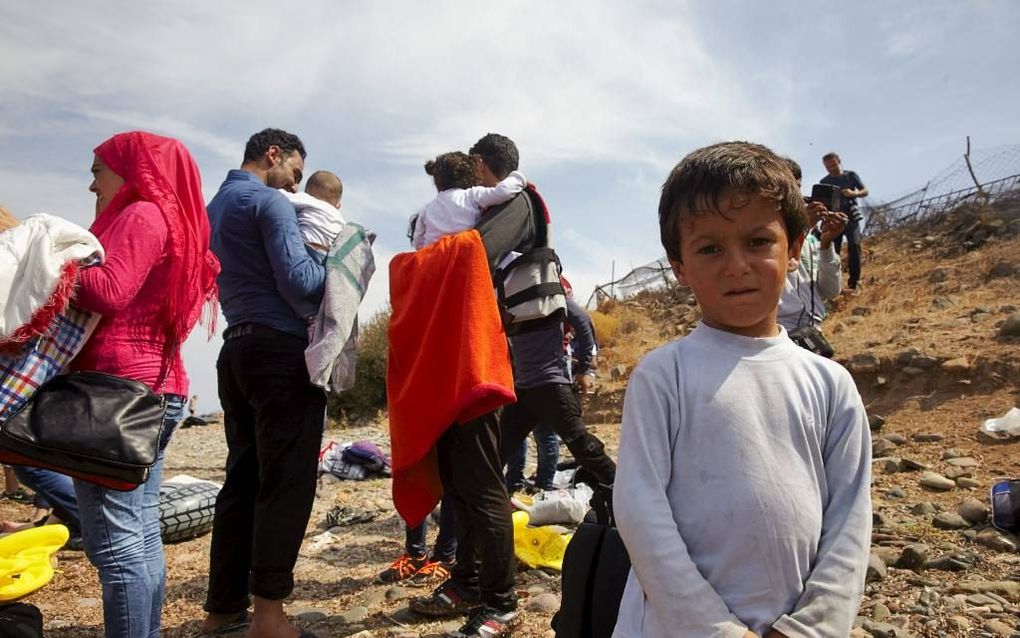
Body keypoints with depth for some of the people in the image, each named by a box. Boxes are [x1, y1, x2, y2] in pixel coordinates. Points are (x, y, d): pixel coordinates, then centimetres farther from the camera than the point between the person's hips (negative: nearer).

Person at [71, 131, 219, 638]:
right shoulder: (170, 218, 21)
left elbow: (109, 291, -19)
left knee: (114, 543, -7)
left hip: (119, 388, -10)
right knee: (141, 536, 13)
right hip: (155, 389, 10)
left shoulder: (141, 215, -5)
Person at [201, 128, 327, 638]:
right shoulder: (269, 201, -7)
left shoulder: (213, 208, 21)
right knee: (285, 481, -4)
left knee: (243, 479, 12)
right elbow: (298, 282, -17)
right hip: (282, 351, -9)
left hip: (236, 349, 9)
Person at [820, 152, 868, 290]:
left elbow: (865, 191, 4)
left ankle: (854, 282, -8)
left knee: (854, 246, -13)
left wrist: (853, 193, -17)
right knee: (833, 250, -3)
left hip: (851, 217, -1)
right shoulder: (824, 181, 7)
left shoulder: (850, 175, 5)